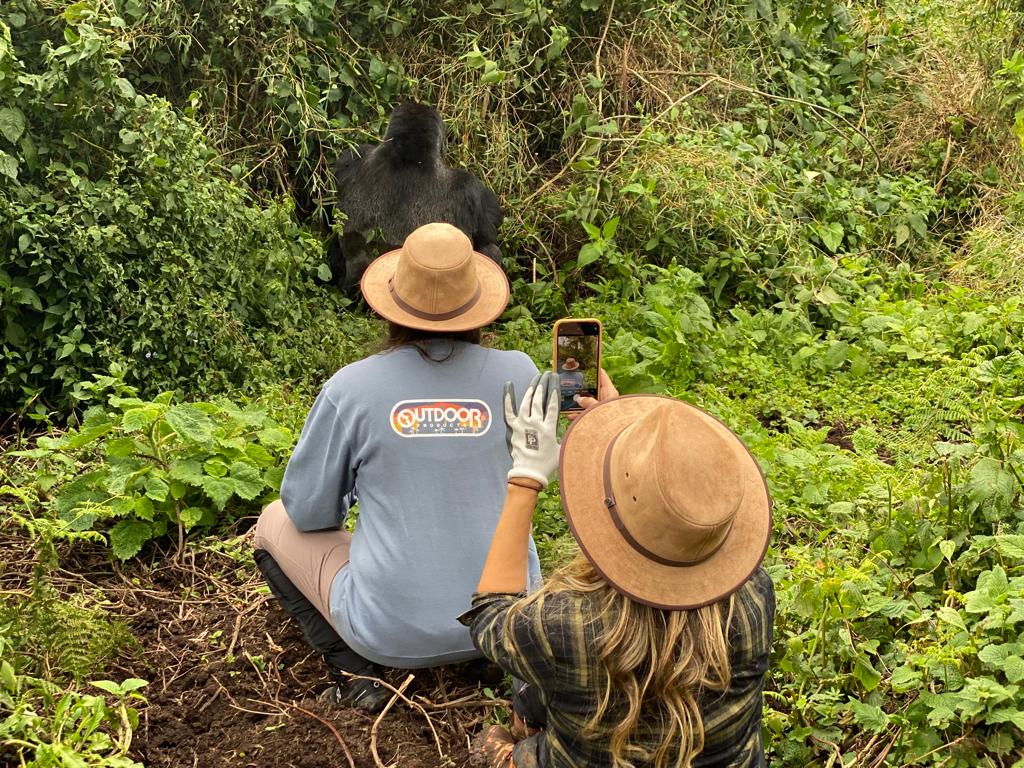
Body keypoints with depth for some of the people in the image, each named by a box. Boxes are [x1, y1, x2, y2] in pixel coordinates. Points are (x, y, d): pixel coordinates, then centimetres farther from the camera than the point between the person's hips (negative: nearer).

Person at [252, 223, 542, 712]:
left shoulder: (352, 388, -15)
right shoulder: (518, 374, -9)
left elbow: (308, 510, -2)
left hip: (393, 631, -4)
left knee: (275, 525, 21)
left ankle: (357, 675, 8)